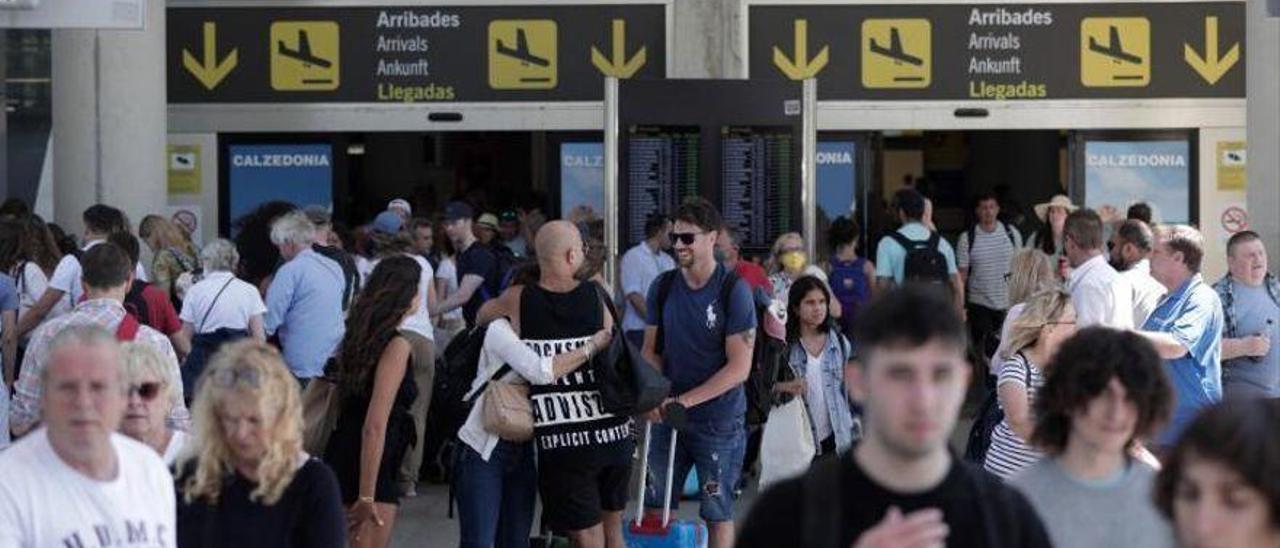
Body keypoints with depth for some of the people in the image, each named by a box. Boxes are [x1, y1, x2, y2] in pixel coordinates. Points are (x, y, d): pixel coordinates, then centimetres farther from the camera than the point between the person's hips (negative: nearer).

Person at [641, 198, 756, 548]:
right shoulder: (662, 287, 2)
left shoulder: (734, 291, -12)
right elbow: (651, 351, 9)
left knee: (718, 513, 7)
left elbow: (739, 368, -14)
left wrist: (684, 400, -18)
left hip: (719, 421, -4)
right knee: (654, 506, 9)